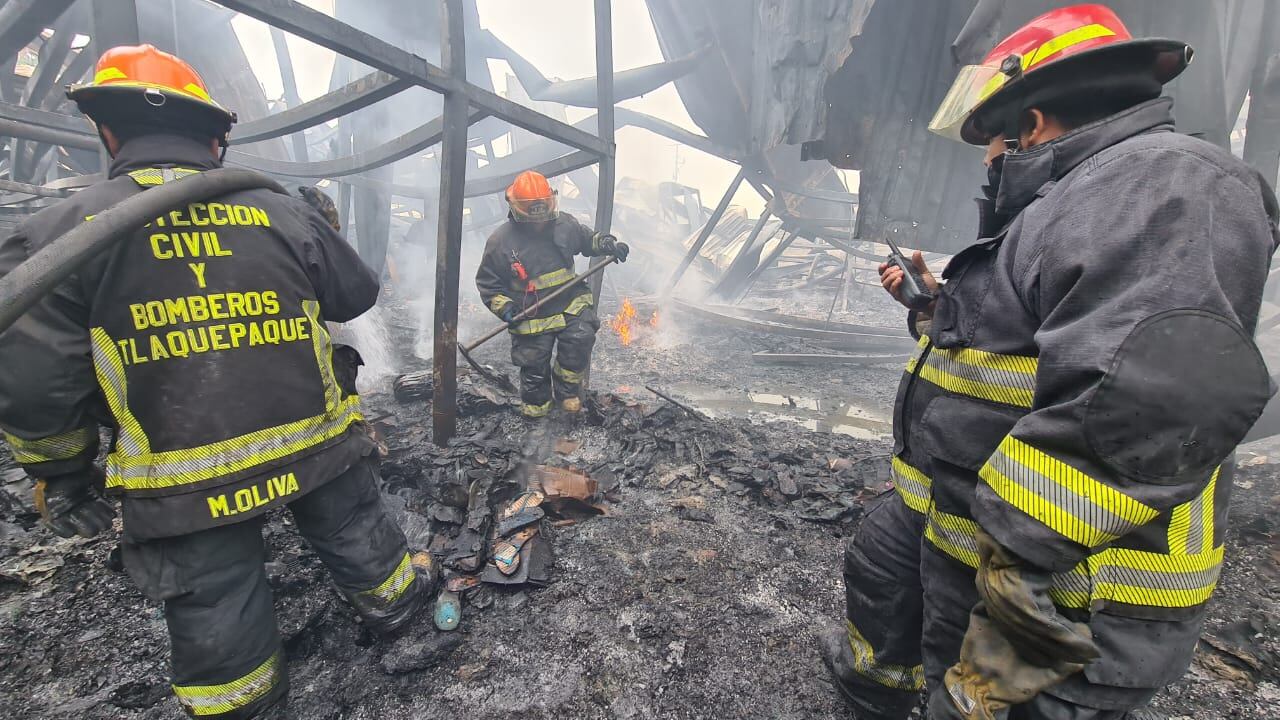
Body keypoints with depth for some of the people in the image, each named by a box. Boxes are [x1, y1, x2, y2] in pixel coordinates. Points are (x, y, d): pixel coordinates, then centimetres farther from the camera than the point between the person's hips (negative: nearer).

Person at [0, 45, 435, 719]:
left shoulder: (61, 231, -8)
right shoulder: (283, 212, -3)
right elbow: (359, 296, 8)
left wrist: (63, 476, 5)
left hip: (184, 486, -2)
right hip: (318, 451, 2)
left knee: (216, 615, 18)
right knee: (357, 536, 27)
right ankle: (396, 606, 52)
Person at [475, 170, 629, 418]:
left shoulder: (565, 224, -1)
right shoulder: (500, 241, -8)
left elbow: (588, 239, 17)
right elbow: (487, 282, 1)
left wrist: (608, 244, -3)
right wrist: (503, 307, -13)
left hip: (570, 304, 2)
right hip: (531, 318, -1)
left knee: (581, 338, -23)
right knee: (534, 368, 6)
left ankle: (567, 390, 3)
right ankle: (536, 405, 37)